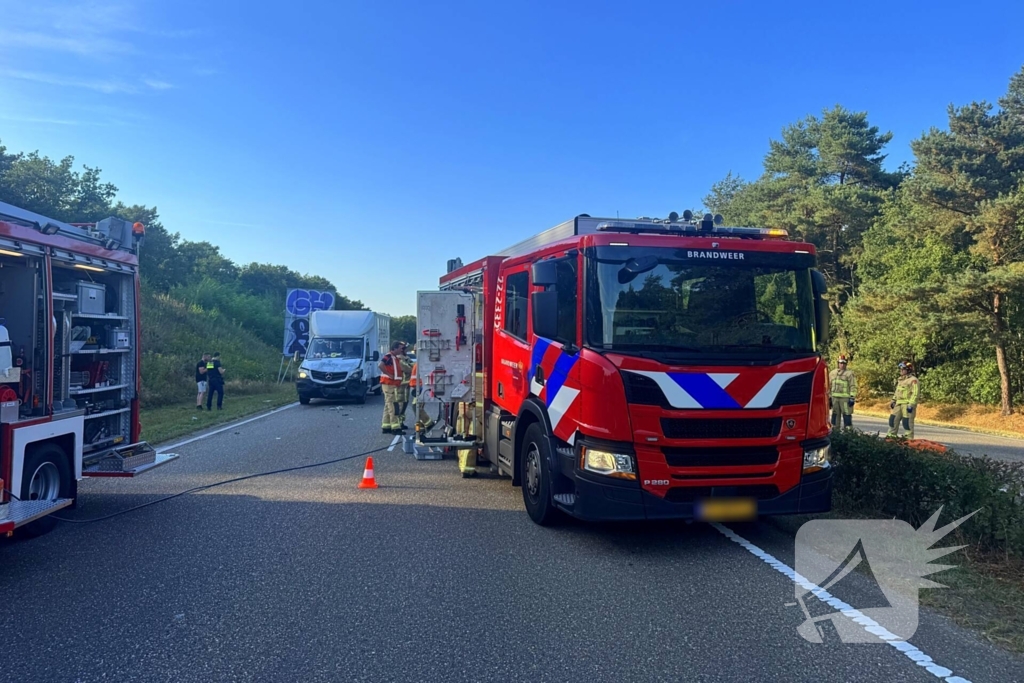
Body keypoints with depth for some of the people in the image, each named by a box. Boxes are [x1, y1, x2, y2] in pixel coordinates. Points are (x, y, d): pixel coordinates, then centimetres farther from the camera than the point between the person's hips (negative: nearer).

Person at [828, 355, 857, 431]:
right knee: (835, 414, 11)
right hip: (835, 398, 5)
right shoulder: (833, 373, 15)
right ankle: (835, 429, 19)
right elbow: (829, 385, 20)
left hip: (845, 398, -5)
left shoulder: (850, 373, -1)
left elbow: (853, 386, -5)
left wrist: (852, 398, -12)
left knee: (847, 414, -7)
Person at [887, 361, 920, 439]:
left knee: (907, 423, -7)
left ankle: (909, 439, -2)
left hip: (907, 405, -9)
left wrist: (911, 405, -22)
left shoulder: (913, 380, -9)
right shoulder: (901, 380, 20)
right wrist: (893, 401, 21)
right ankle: (891, 436, 16)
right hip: (898, 404, 9)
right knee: (893, 420, 8)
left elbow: (915, 393, -16)